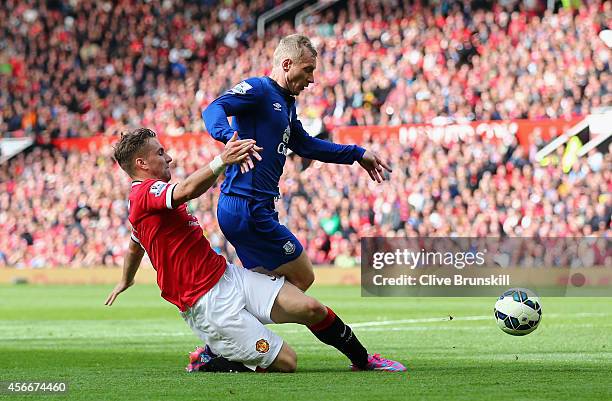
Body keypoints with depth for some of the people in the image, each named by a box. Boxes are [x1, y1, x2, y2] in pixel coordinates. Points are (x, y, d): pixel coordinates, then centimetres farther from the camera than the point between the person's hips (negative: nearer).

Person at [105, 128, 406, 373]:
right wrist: (221, 162, -49)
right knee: (285, 362, -13)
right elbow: (188, 190, -36)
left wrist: (126, 280, 59)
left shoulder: (145, 201, 21)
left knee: (311, 308, -5)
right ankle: (207, 362, 3)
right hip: (209, 304, -10)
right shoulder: (147, 193, -12)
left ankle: (363, 359, 14)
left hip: (228, 276, 10)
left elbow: (135, 246, 41)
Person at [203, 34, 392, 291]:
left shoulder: (286, 103, 23)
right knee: (302, 278, -4)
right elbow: (214, 110, -23)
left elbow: (305, 145, 36)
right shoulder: (258, 89, -7)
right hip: (248, 208, -10)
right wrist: (232, 137, -43)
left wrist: (357, 155, 37)